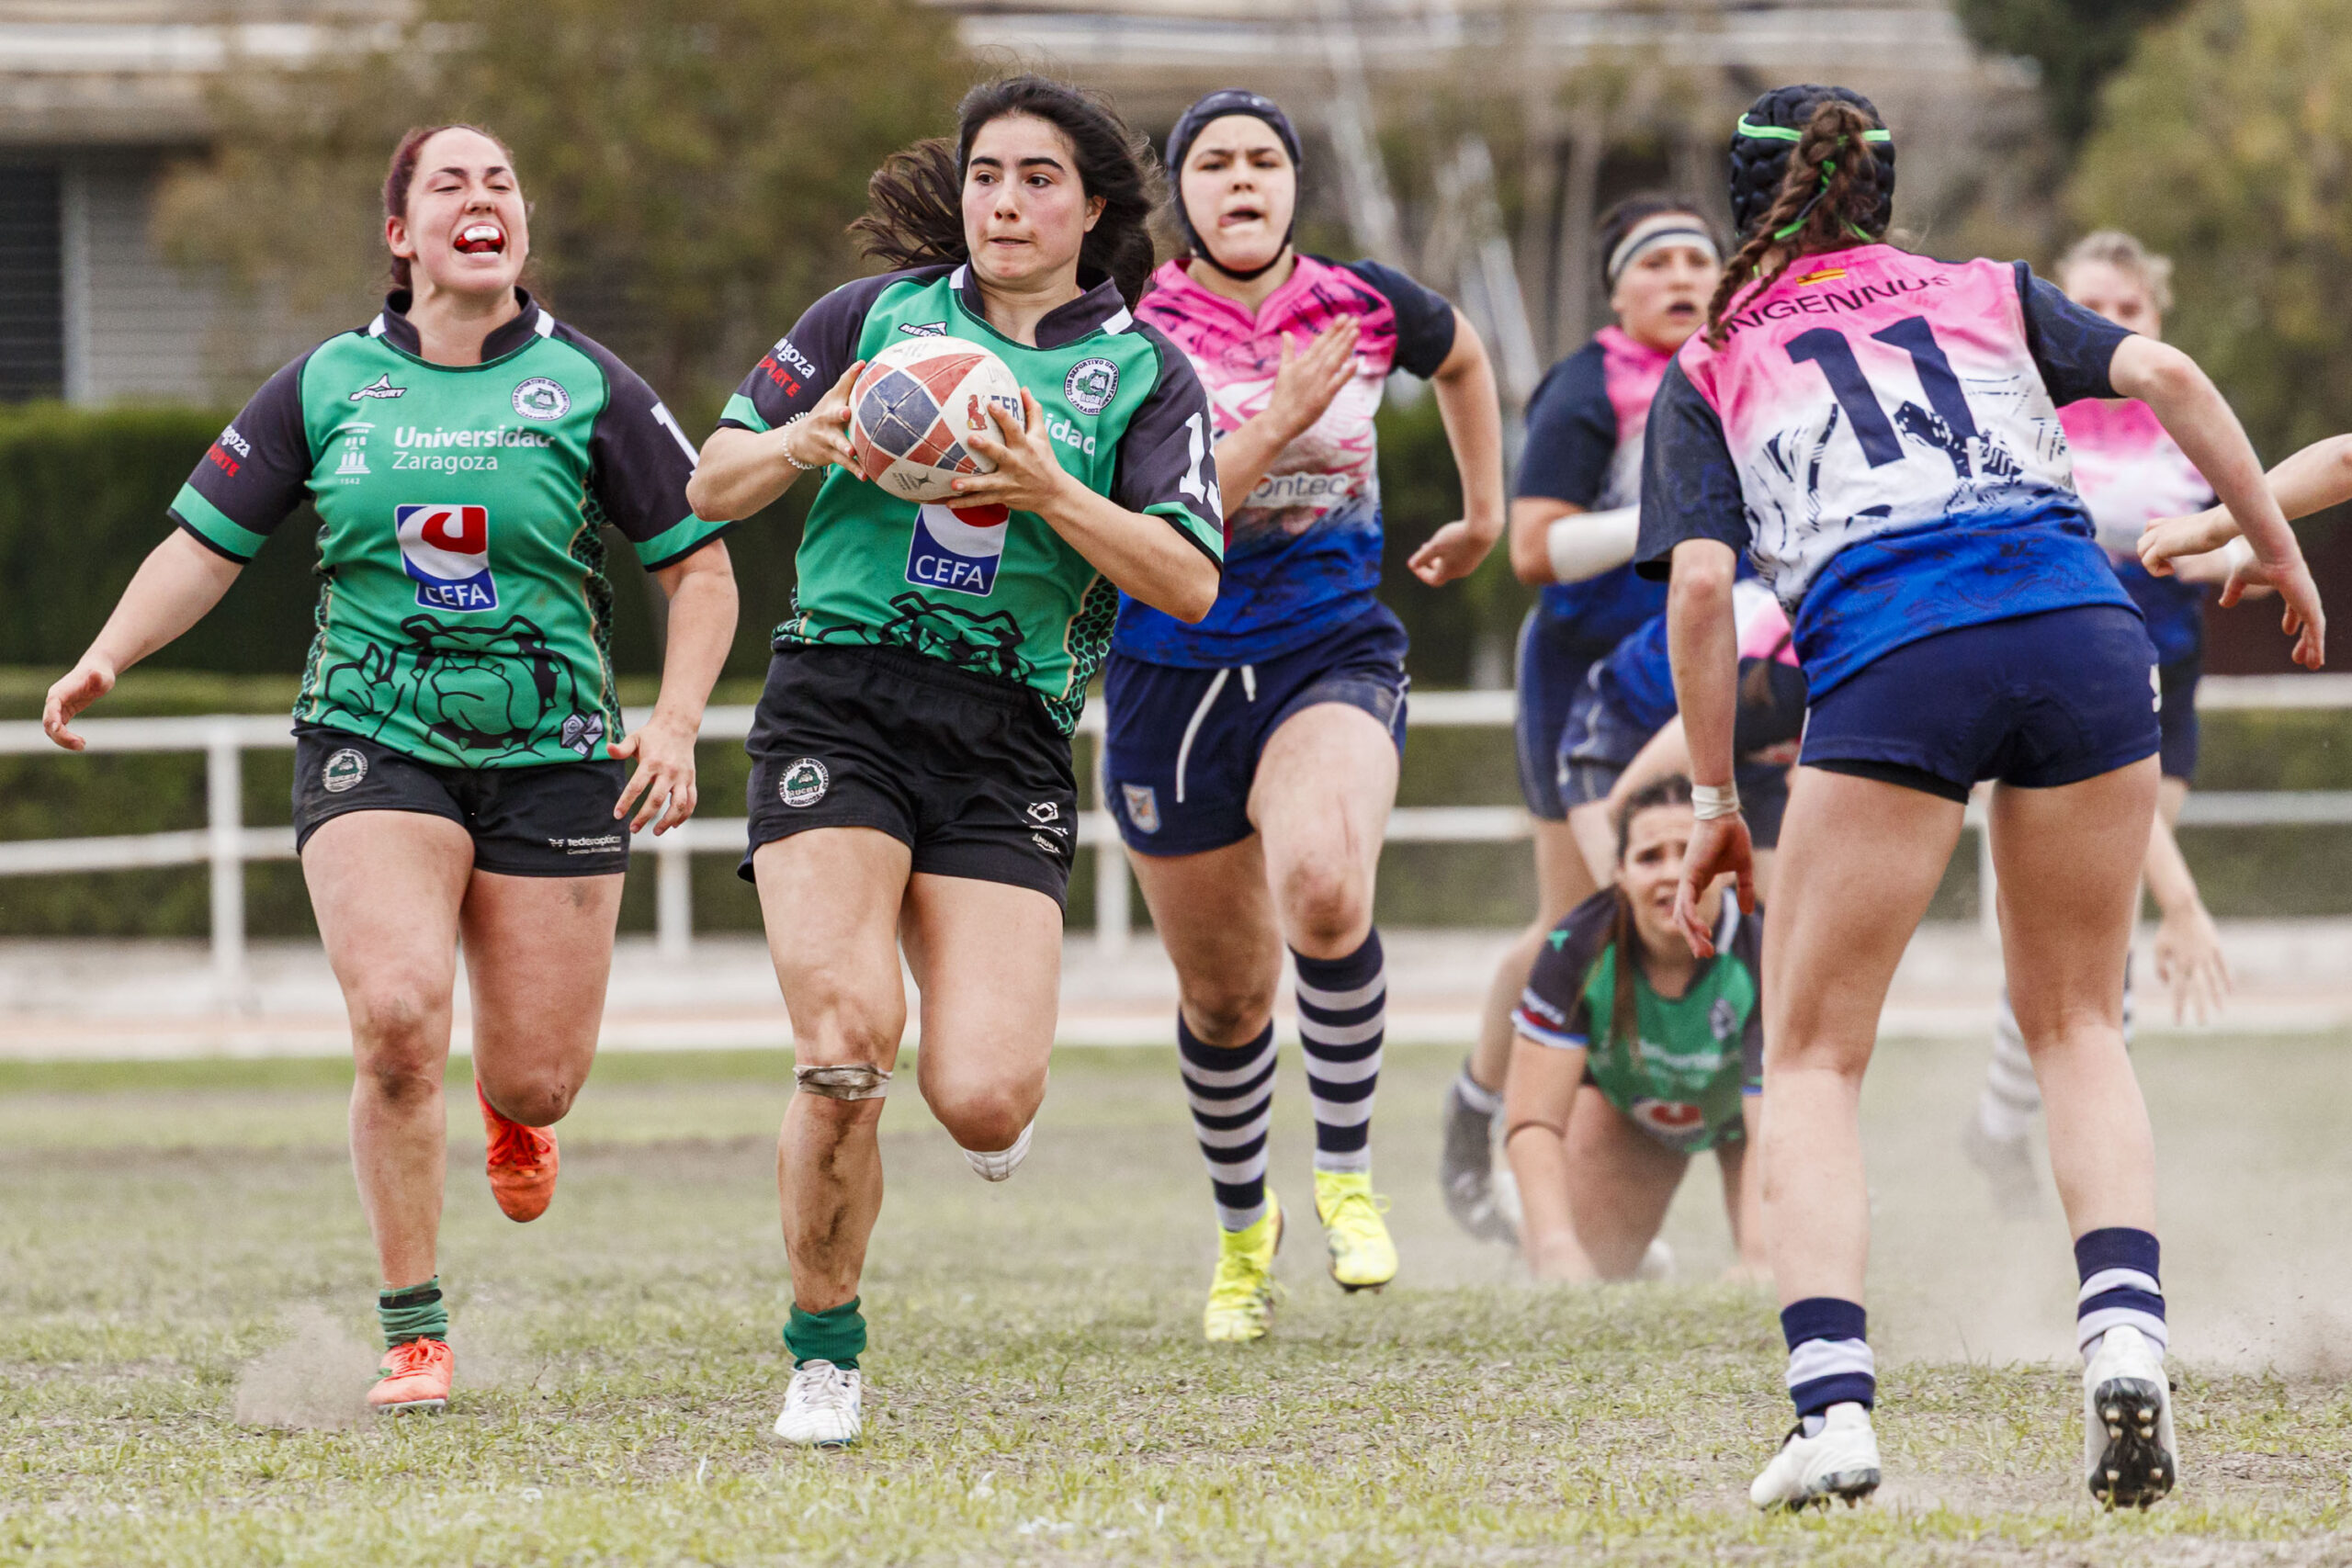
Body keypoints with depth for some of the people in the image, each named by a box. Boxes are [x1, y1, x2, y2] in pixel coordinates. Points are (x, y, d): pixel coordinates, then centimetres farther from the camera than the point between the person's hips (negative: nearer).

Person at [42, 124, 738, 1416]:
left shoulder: (587, 387, 0)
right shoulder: (327, 386, 3)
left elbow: (700, 568, 5)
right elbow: (204, 546, 5)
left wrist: (675, 722, -9)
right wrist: (107, 657, -13)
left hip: (552, 752, 1)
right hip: (372, 740, 0)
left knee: (535, 1080, -1)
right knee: (396, 1017, -23)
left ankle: (509, 1112, 42)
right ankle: (414, 1337, -8)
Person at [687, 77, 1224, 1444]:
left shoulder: (1143, 371, 7)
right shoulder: (878, 313, 10)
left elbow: (1191, 582, -4)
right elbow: (713, 485, 12)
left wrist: (1050, 489, -17)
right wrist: (802, 444, -9)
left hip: (1008, 745, 0)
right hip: (840, 703, 0)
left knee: (982, 1103, -14)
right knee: (847, 1039, -20)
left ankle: (1003, 1086, 28)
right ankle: (826, 1356, 0)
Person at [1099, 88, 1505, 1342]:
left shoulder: (1364, 304, -1)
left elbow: (1461, 356, 24)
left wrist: (1485, 515, 27)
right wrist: (1275, 422, -23)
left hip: (1332, 659, -1)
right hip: (1174, 676, 1)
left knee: (1324, 891, -32)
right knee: (1223, 994, 11)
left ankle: (1347, 1173, -12)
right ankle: (1241, 1227, 38)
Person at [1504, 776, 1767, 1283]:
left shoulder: (1764, 962, -41)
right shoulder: (1576, 950, -36)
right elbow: (1533, 1121, -34)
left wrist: (1759, 1265, -61)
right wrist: (1559, 1252, -48)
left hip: (1743, 1104, -1)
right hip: (1620, 1098, 1)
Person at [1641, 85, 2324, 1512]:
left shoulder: (1710, 368, 21)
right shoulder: (1990, 296, 26)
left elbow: (1701, 585, 8)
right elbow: (2165, 375, 11)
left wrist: (1716, 800, 13)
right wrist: (2279, 552, 16)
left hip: (1887, 661, -2)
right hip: (2082, 630, 2)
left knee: (1812, 1058, 10)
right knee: (2078, 1027, 19)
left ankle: (1833, 1406, -9)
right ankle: (2126, 1333, -5)